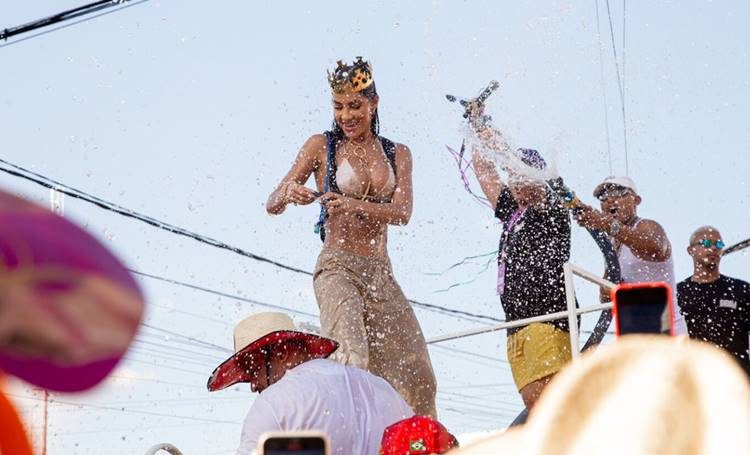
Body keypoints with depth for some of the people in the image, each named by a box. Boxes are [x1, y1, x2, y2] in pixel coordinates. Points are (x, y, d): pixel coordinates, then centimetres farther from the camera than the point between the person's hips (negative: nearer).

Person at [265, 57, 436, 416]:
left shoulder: (397, 154, 14)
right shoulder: (321, 146, 5)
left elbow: (402, 212, -3)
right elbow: (272, 205, 2)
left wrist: (354, 205, -21)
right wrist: (288, 194, -22)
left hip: (382, 274, 4)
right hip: (338, 268, -4)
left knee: (416, 377, 3)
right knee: (351, 362, -27)